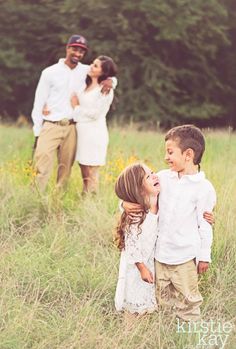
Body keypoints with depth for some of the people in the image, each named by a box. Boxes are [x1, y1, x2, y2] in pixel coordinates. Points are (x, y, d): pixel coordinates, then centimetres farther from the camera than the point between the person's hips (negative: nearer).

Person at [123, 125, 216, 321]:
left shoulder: (203, 188, -12)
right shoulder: (164, 178, 2)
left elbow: (205, 225, -8)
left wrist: (204, 256, -4)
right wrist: (126, 204, -10)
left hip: (185, 257, -5)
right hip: (161, 254, 5)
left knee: (187, 301, 6)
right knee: (164, 297, 17)